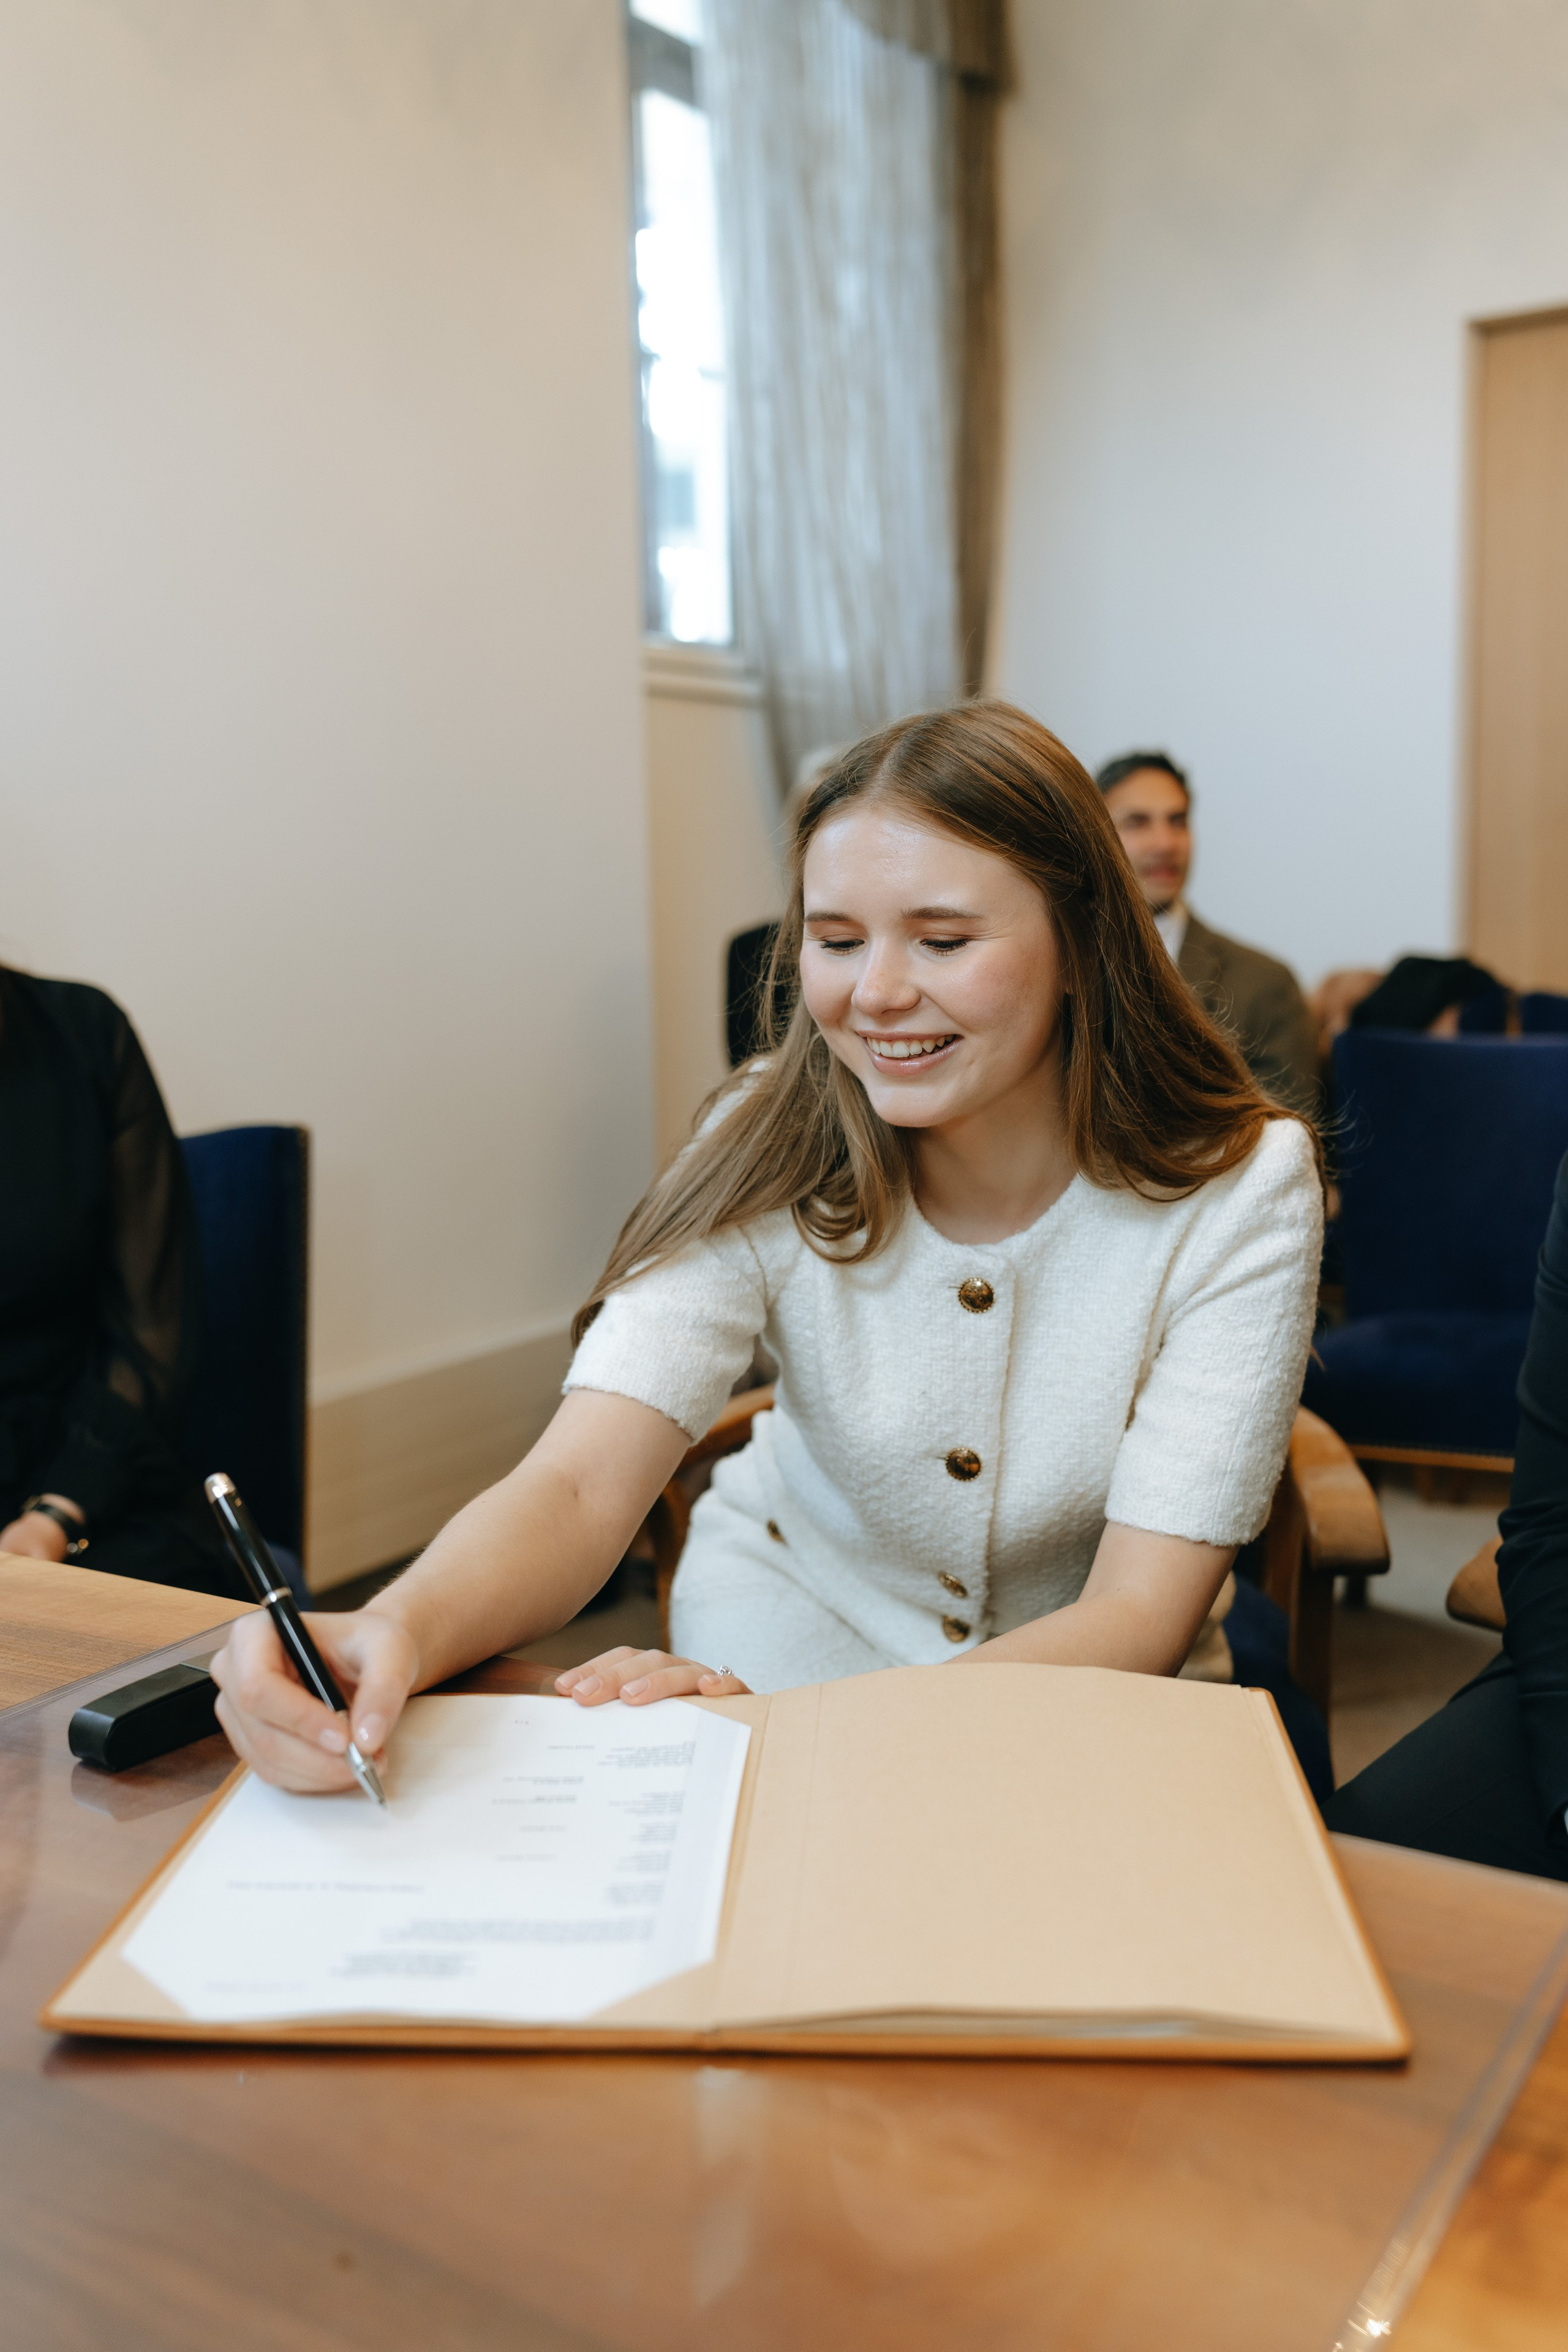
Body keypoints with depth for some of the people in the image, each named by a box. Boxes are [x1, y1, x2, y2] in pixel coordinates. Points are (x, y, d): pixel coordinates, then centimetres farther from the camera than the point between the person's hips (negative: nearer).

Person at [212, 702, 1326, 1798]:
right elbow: (580, 1485, -25)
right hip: (792, 1623, 1)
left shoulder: (1240, 1187, -19)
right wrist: (398, 1630, -48)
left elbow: (1138, 1619, -23)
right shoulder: (771, 1152, -15)